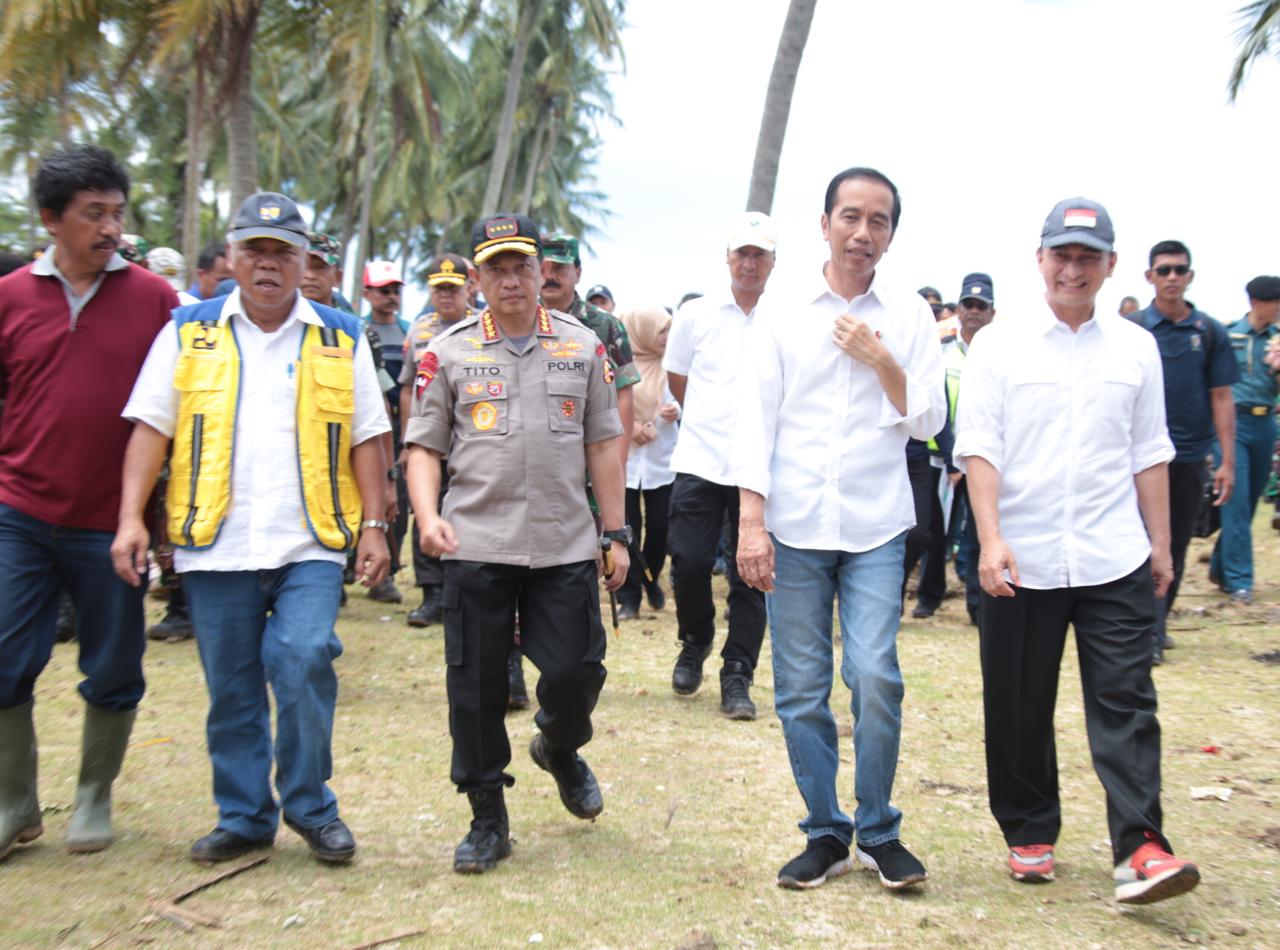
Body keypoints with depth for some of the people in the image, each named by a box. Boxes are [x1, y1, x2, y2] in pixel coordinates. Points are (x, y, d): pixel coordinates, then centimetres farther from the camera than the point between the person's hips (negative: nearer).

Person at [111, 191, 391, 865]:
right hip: (216, 545, 1)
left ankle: (311, 807, 5)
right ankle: (244, 817, 24)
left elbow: (367, 437, 8)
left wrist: (373, 525, 1)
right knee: (231, 688, 8)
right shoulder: (189, 332, 9)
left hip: (310, 544, -1)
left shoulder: (340, 338, 9)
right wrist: (131, 517, -5)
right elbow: (151, 426, 4)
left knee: (303, 662, -15)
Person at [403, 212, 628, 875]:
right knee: (475, 686, 4)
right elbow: (423, 446, 5)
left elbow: (602, 444, 10)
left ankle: (560, 751, 35)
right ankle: (487, 817, 20)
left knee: (576, 670, 0)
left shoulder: (583, 347, 8)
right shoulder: (448, 352, 5)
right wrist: (428, 517, -12)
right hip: (475, 546, 0)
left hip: (565, 546, 1)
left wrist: (615, 533, 6)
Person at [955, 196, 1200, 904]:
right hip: (1021, 563, -1)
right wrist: (990, 541, -15)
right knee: (1019, 708, 8)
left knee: (1126, 702, -2)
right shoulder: (999, 345, 1)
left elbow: (1149, 454, 13)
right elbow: (978, 448, -5)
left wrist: (1160, 544, 11)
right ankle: (1029, 834, 22)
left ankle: (1139, 847, 2)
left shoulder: (1135, 347, 9)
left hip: (1114, 560, 1)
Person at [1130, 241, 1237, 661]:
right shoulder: (1130, 329, -1)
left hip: (1190, 456, 3)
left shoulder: (1210, 332, 4)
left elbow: (1221, 398, 4)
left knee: (1176, 546, 10)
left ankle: (1157, 623, 23)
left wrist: (1228, 461, 0)